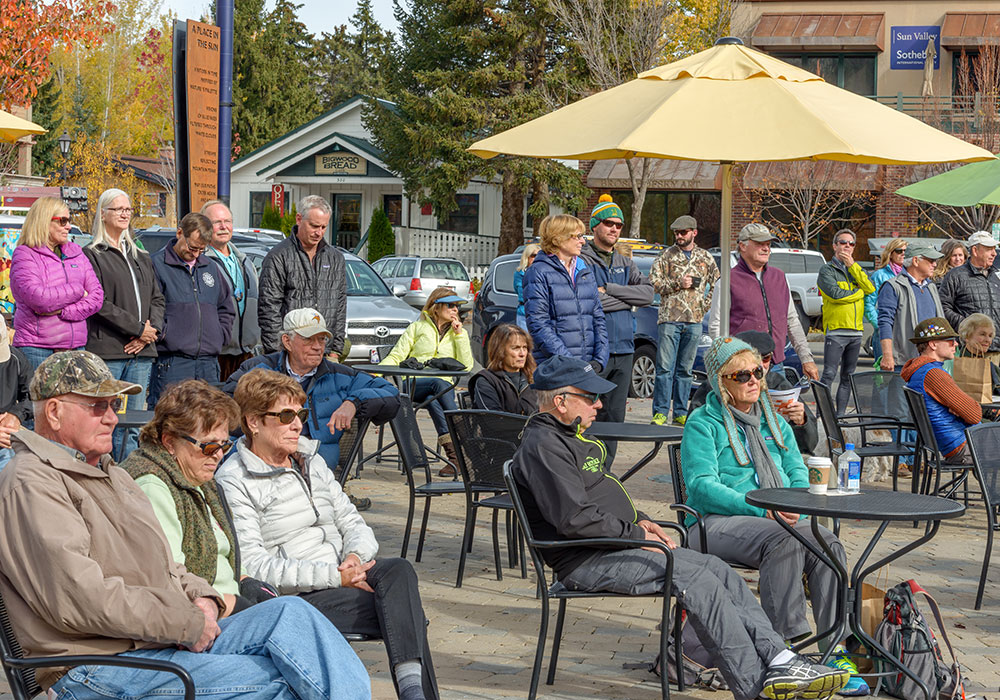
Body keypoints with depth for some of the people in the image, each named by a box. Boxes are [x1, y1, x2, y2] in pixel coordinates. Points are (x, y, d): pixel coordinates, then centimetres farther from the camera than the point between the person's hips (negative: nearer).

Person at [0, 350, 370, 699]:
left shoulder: (111, 474, 24)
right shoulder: (31, 484, -10)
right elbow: (79, 598, -21)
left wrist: (201, 599, 3)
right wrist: (186, 623, -17)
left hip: (175, 637, 9)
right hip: (100, 667, -9)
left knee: (290, 613, -12)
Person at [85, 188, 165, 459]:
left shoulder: (142, 257, 21)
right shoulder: (93, 255, 1)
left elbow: (157, 299, 17)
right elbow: (98, 303, -9)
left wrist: (152, 330, -2)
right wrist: (138, 328, -11)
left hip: (141, 350, 6)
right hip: (107, 350, -6)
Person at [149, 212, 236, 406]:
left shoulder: (211, 268, 18)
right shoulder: (155, 264, -1)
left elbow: (227, 308, 26)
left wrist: (219, 337, 14)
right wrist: (163, 334, -12)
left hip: (208, 363, 6)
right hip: (171, 362, -6)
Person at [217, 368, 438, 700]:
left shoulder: (312, 461, 21)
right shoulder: (234, 482, -4)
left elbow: (353, 523, 20)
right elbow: (253, 565, -14)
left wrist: (355, 557, -6)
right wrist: (333, 576, -20)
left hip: (343, 575, 6)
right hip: (298, 597, -6)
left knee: (398, 570, -30)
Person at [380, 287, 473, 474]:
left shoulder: (459, 333, 18)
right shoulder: (417, 328, 13)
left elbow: (466, 366, 6)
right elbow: (396, 357, 8)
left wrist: (459, 335, 0)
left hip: (444, 385, 1)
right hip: (414, 384, -1)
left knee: (432, 401, -36)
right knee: (439, 384, -36)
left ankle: (454, 453, -46)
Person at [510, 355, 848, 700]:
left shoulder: (571, 436, 20)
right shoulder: (542, 446, -15)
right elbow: (574, 518, -23)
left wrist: (641, 520, 11)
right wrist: (637, 533, -14)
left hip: (615, 544, 10)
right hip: (586, 562, -10)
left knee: (719, 570, -3)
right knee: (697, 580, -21)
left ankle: (778, 662, -10)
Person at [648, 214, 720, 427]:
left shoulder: (705, 258, 12)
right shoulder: (667, 255, 5)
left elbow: (717, 285, 19)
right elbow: (654, 282, 0)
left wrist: (705, 306, 8)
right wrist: (678, 283, -10)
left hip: (694, 321, 2)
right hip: (669, 318, -2)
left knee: (685, 369, 6)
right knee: (665, 367, -6)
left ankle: (680, 413, 11)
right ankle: (660, 412, -2)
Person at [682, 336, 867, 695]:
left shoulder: (772, 418, 22)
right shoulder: (702, 423, 2)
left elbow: (797, 469, 17)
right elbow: (701, 485, -10)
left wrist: (795, 506, -7)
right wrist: (762, 510, -20)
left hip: (778, 519, 5)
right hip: (717, 521, -5)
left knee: (828, 544, -26)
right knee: (783, 541, -35)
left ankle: (837, 650, -31)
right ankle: (790, 645, -37)